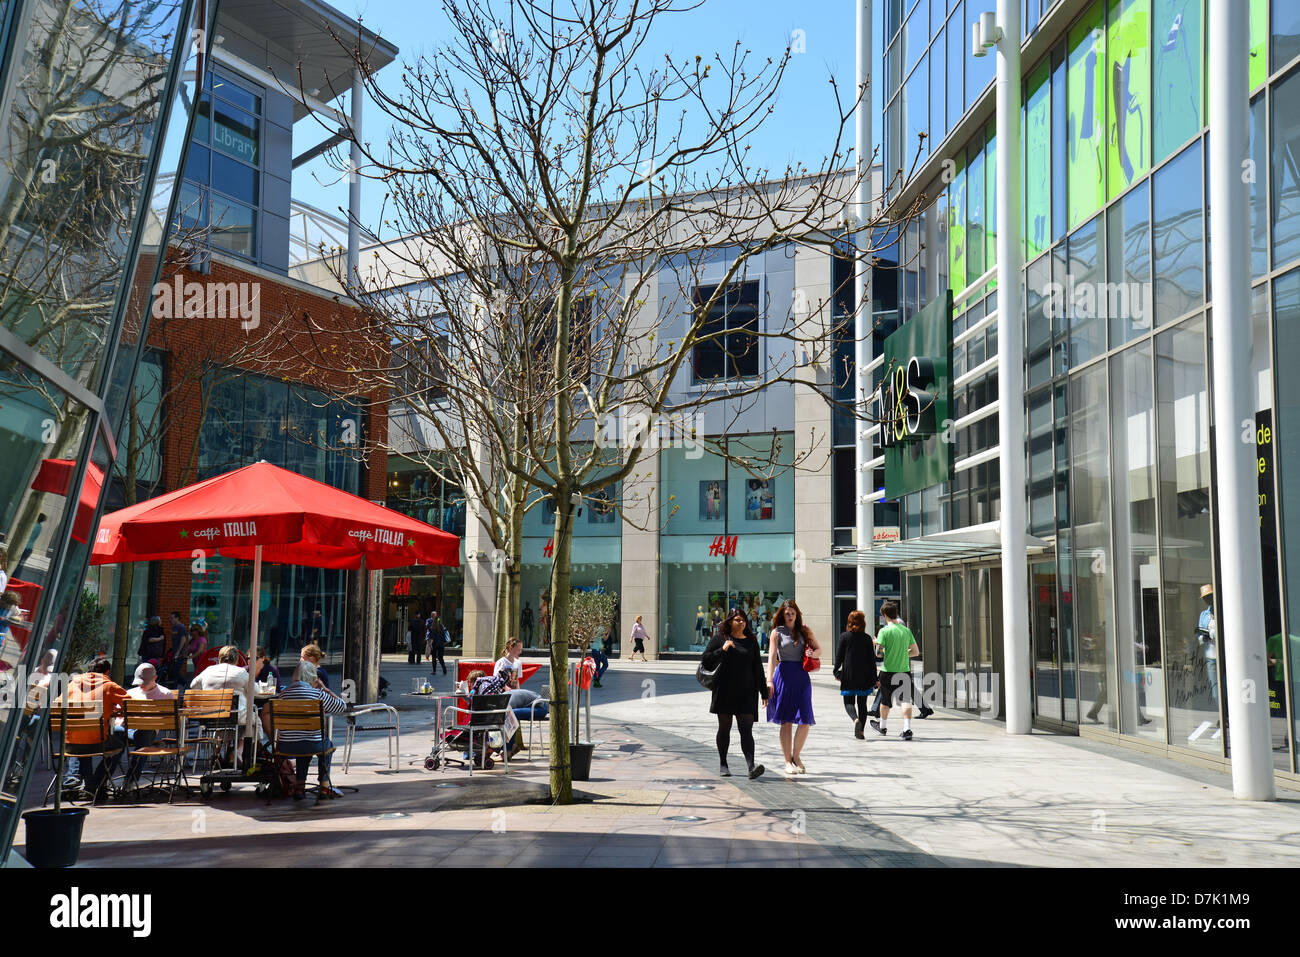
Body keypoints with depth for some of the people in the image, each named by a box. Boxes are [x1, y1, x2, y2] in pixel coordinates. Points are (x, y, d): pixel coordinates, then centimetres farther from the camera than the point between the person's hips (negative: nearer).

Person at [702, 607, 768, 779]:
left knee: (746, 729, -8)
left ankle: (751, 766, -20)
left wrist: (764, 692, 12)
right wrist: (722, 650, -14)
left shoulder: (751, 642, 12)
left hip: (746, 692, 1)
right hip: (724, 692, -1)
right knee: (724, 728, 8)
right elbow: (705, 660, 0)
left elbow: (758, 668, 14)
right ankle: (722, 764, 20)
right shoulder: (719, 639, 5)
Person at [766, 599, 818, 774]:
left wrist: (813, 653, -7)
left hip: (802, 676, 3)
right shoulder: (777, 632, 3)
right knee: (786, 721, -1)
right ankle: (788, 761, 8)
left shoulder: (805, 631, 12)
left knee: (805, 721, -5)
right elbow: (772, 656, -5)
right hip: (784, 675, -2)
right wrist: (769, 680, -16)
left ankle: (796, 756, 15)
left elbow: (819, 649, 18)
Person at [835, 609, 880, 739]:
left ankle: (856, 719, -22)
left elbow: (839, 656, -2)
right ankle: (861, 730, 9)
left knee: (848, 702, 6)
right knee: (862, 703, 11)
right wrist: (874, 678, 6)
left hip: (848, 675, -2)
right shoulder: (867, 638, 0)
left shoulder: (844, 637, -4)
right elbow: (872, 659, 2)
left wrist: (837, 672, 9)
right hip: (864, 676, 2)